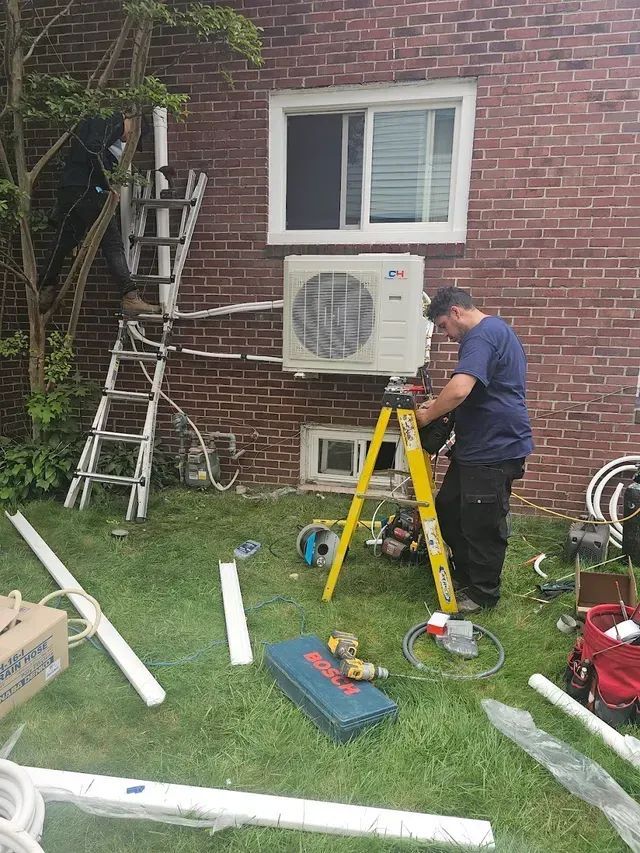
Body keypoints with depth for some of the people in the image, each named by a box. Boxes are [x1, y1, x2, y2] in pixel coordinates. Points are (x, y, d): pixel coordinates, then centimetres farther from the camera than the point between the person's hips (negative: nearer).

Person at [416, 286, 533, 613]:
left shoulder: (482, 335, -18)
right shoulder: (496, 329, 18)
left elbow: (459, 390, -32)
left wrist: (428, 415, -14)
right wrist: (439, 404, 14)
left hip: (494, 450, -11)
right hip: (477, 446, 11)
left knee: (482, 525, 3)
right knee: (447, 509, 17)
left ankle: (483, 594, 21)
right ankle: (465, 575, 33)